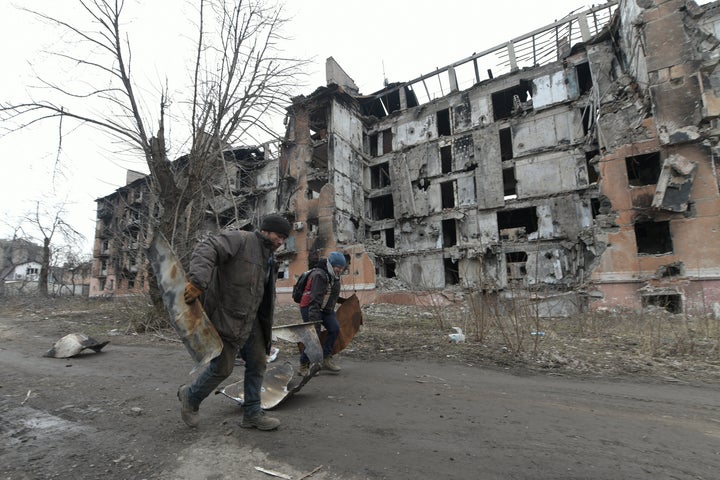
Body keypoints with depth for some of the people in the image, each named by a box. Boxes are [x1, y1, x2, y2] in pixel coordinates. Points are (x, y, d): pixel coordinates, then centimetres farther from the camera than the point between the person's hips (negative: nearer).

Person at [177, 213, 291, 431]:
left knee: (258, 363, 9)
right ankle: (190, 396, 30)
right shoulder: (240, 240, -14)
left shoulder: (268, 258, 12)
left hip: (250, 319, 9)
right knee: (223, 366, 1)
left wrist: (265, 326, 20)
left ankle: (252, 413, 23)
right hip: (226, 317, -8)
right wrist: (198, 281, -40)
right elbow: (206, 250, -27)